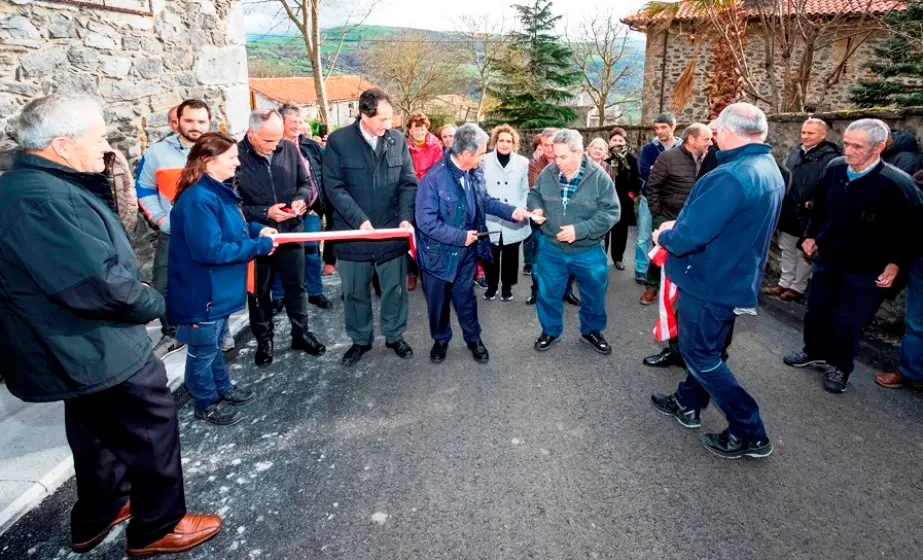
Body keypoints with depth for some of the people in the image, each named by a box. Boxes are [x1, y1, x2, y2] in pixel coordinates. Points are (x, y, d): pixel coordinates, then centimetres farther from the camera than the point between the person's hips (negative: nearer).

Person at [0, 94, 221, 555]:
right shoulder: (44, 198, -29)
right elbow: (99, 284, -30)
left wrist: (132, 286, 2)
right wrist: (152, 303, -13)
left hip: (77, 347, 11)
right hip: (96, 351, -11)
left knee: (97, 429, 25)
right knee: (153, 429, 6)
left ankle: (96, 518, 44)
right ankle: (157, 528, 24)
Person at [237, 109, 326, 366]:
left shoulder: (290, 149, -6)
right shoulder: (236, 157, -18)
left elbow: (306, 182, 6)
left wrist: (302, 198, -15)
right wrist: (264, 213, -25)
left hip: (291, 231, 3)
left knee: (296, 285, 16)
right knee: (259, 291, 13)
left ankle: (301, 333, 33)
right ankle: (264, 340, 32)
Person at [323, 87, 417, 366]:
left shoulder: (398, 140, 1)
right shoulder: (338, 141, -8)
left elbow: (408, 182, 2)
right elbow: (334, 186, -10)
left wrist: (406, 217, -13)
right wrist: (359, 220, -19)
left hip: (392, 230, 2)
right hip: (353, 231, -1)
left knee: (395, 288, 12)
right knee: (355, 291, 12)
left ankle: (394, 336, 32)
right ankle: (360, 340, 31)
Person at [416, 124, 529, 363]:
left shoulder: (474, 174, -6)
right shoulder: (434, 178, -26)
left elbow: (486, 201, 11)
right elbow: (426, 221, -25)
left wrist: (511, 211, -5)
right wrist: (460, 236, -24)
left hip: (467, 251, 5)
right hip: (439, 253, -5)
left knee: (466, 297, 20)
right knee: (438, 301, 15)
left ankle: (473, 339, 38)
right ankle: (441, 340, 38)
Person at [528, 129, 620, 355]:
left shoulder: (599, 177, -14)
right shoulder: (548, 173, -6)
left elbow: (610, 212, -16)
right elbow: (534, 194, 11)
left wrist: (580, 230, -25)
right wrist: (536, 208, -13)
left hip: (589, 252, -1)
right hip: (551, 249, 2)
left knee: (594, 296, 16)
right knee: (548, 294, 14)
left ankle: (592, 330, 39)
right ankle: (550, 330, 36)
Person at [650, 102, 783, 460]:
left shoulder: (730, 176, -28)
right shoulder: (771, 171, 5)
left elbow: (688, 237, -30)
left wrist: (664, 235, -9)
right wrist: (680, 225, 9)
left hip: (710, 282, -9)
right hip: (737, 279, 9)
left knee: (700, 355, 7)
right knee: (706, 348, 23)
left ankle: (749, 433, 14)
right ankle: (687, 404, 41)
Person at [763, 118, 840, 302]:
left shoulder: (830, 157, -12)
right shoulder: (795, 152, 10)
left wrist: (813, 204, -23)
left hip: (807, 216, -7)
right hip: (788, 213, 7)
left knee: (804, 254, 8)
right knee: (787, 251, 16)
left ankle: (797, 287, 19)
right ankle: (785, 283, 28)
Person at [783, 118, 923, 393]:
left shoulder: (897, 184, -22)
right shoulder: (834, 169, -9)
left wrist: (896, 263, -14)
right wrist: (811, 235, 8)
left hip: (865, 269, -4)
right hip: (827, 258, 5)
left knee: (847, 321, 7)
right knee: (816, 309, 18)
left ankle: (839, 366, 29)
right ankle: (814, 351, 41)